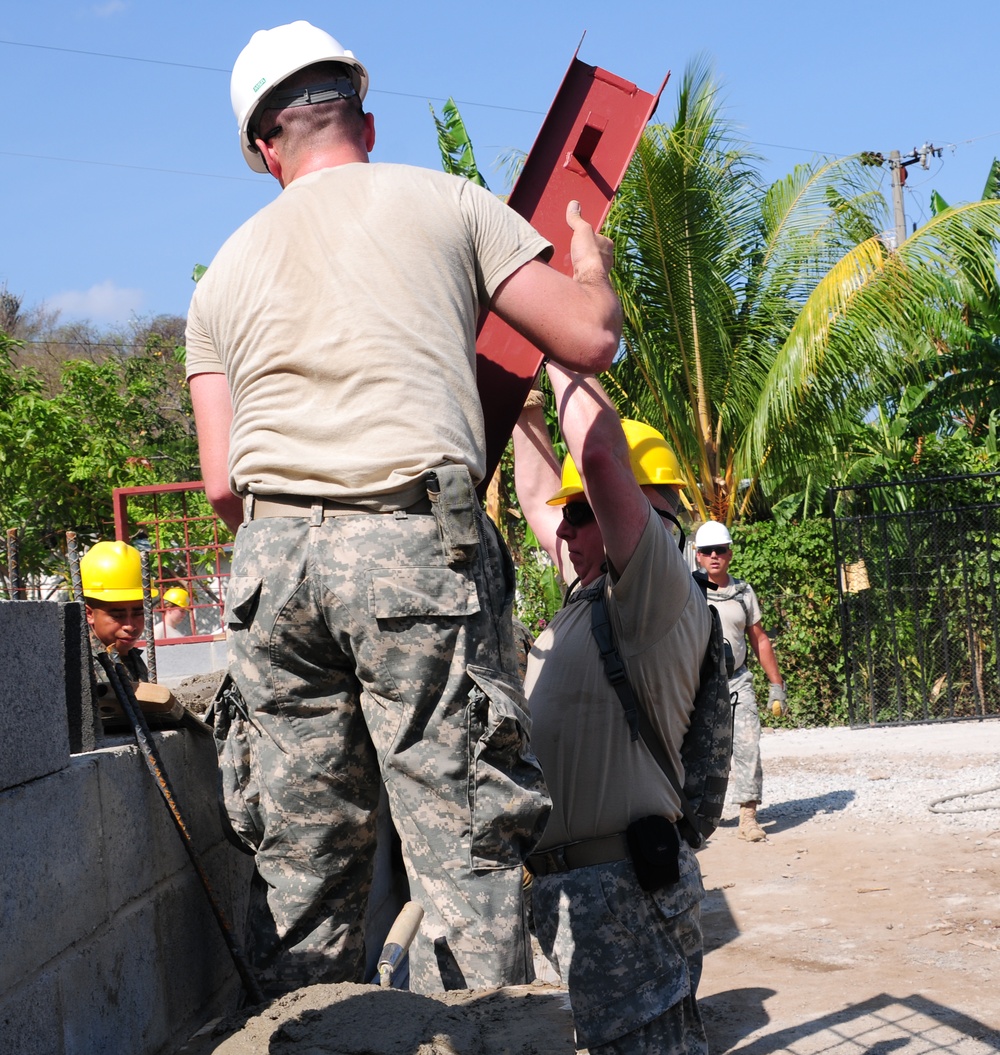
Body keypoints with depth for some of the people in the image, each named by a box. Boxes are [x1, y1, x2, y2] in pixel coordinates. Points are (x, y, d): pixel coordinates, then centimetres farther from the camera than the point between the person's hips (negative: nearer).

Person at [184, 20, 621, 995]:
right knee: (463, 843, -2)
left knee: (303, 859, 10)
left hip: (269, 553, 4)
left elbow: (222, 485, 14)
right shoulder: (444, 201, 11)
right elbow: (590, 339, 8)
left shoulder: (223, 274, 21)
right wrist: (589, 252, 28)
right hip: (415, 545, -4)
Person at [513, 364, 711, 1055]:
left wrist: (557, 349, -13)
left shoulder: (663, 592, -10)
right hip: (570, 881, 10)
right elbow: (537, 499, 31)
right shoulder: (593, 596, 16)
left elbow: (601, 451, -23)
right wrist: (528, 401, 27)